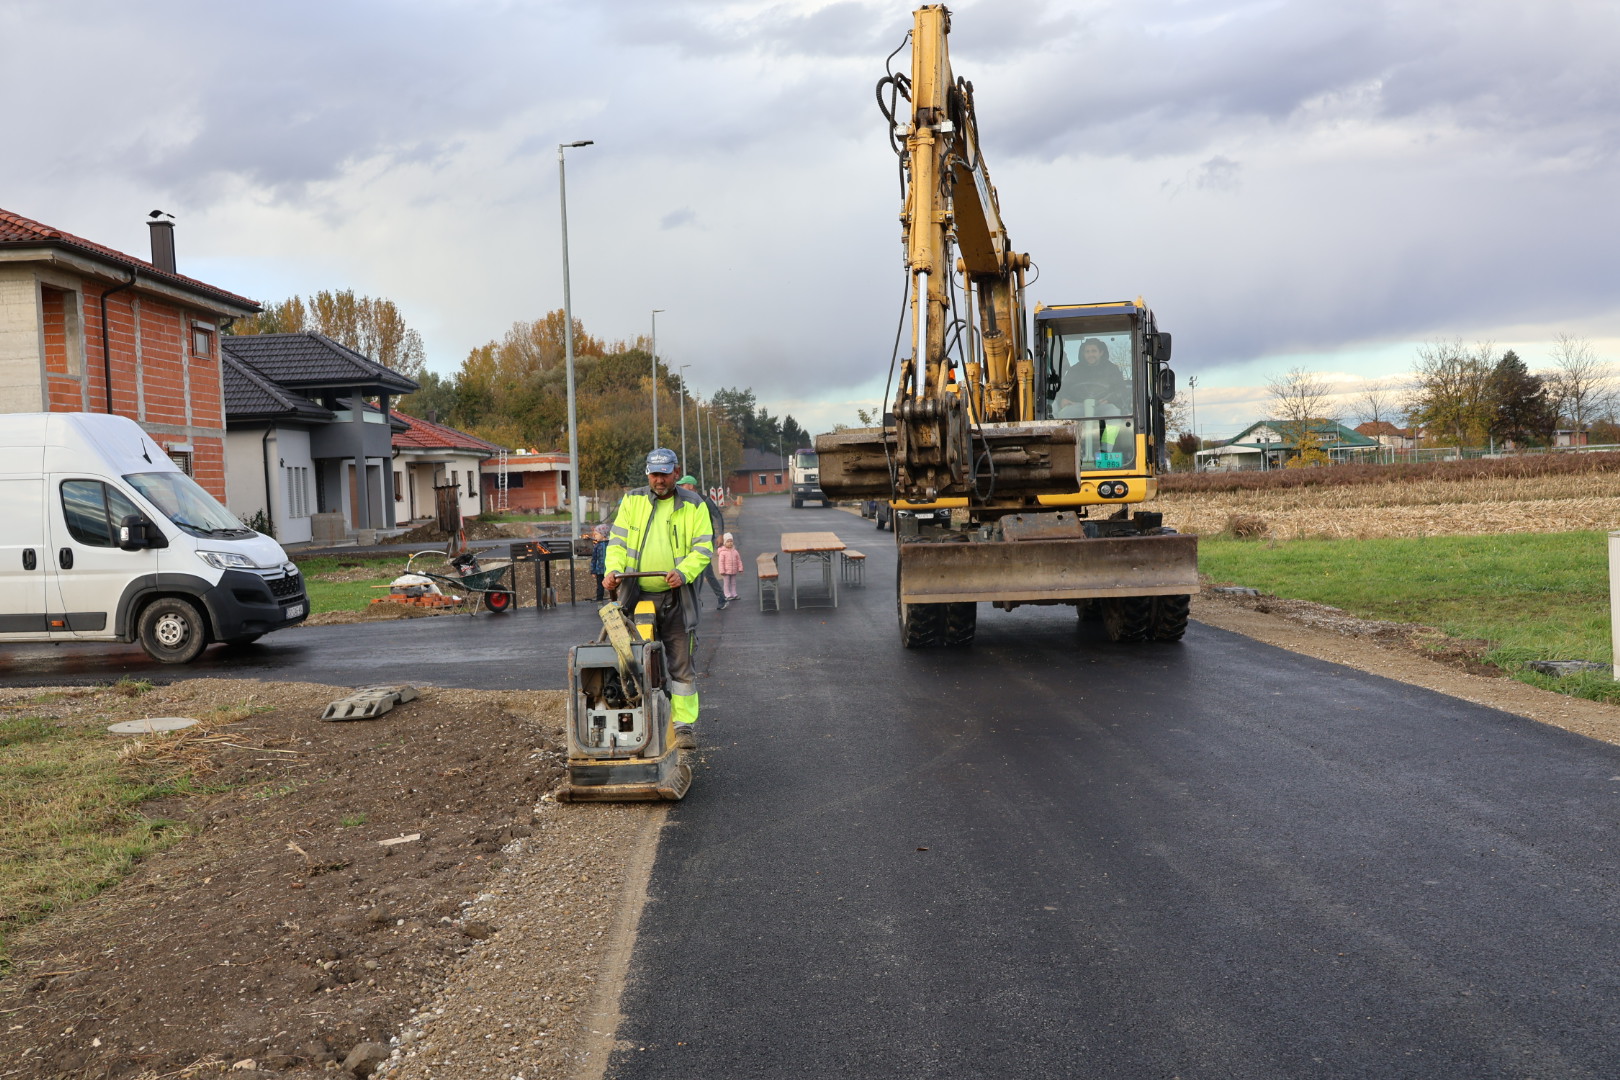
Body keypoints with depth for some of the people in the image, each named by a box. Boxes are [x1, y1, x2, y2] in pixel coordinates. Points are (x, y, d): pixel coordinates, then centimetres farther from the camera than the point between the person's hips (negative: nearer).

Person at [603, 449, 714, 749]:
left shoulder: (693, 506, 4)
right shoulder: (632, 501, 10)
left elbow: (703, 548, -2)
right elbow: (617, 541, 7)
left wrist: (684, 572, -20)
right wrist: (613, 569, -11)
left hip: (676, 599, -2)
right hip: (636, 596, 2)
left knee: (681, 665, 1)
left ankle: (685, 725, 7)